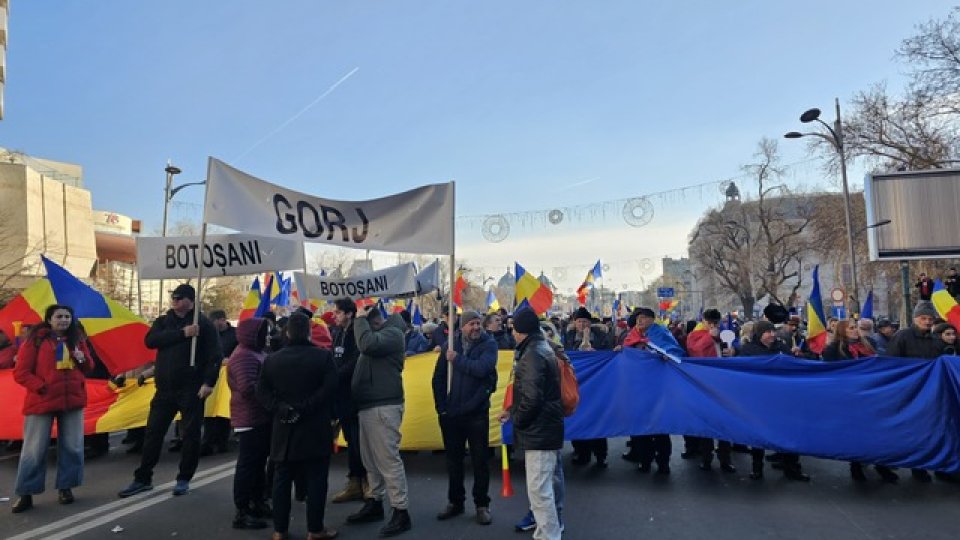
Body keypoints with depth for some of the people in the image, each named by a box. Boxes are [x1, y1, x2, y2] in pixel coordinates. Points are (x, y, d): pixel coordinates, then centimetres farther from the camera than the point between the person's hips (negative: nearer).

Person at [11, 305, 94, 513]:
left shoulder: (76, 340, 10)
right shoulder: (35, 340, -3)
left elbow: (88, 368, 15)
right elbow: (20, 372, -6)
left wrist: (83, 359, -7)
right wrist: (41, 387, -17)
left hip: (73, 400, 4)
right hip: (41, 401, -4)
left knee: (72, 447, 7)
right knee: (34, 449, 1)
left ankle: (65, 487, 20)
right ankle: (25, 493, 12)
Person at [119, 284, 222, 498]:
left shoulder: (203, 323, -4)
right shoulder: (163, 321, 9)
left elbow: (215, 355, -9)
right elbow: (150, 341, -11)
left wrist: (209, 382, -19)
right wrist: (182, 333, -20)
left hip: (191, 390, -4)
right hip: (165, 389, 4)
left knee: (190, 435, 4)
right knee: (153, 433, 10)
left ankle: (184, 479, 17)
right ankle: (142, 478, 22)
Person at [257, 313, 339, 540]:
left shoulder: (272, 359, 6)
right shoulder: (323, 356, -7)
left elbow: (262, 391, 1)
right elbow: (330, 389, -16)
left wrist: (279, 408, -6)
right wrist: (306, 408, -14)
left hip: (284, 428, 4)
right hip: (315, 428, -3)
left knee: (282, 479, 12)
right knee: (315, 480, 4)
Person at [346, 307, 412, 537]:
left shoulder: (392, 332, -11)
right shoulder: (376, 334, 20)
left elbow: (367, 344, -26)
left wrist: (360, 319, -15)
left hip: (383, 407, -10)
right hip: (368, 406, 10)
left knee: (388, 459, -9)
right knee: (370, 459, 16)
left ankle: (401, 512, -3)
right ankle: (374, 504, 27)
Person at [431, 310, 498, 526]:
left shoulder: (489, 344, -5)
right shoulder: (451, 345, 3)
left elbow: (481, 368, -24)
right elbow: (438, 377, 4)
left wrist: (457, 359, -13)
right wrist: (441, 406, -1)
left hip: (477, 412, -3)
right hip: (450, 413, 3)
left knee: (480, 460, 6)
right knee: (453, 459, 15)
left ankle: (482, 504, 21)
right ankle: (455, 501, 30)